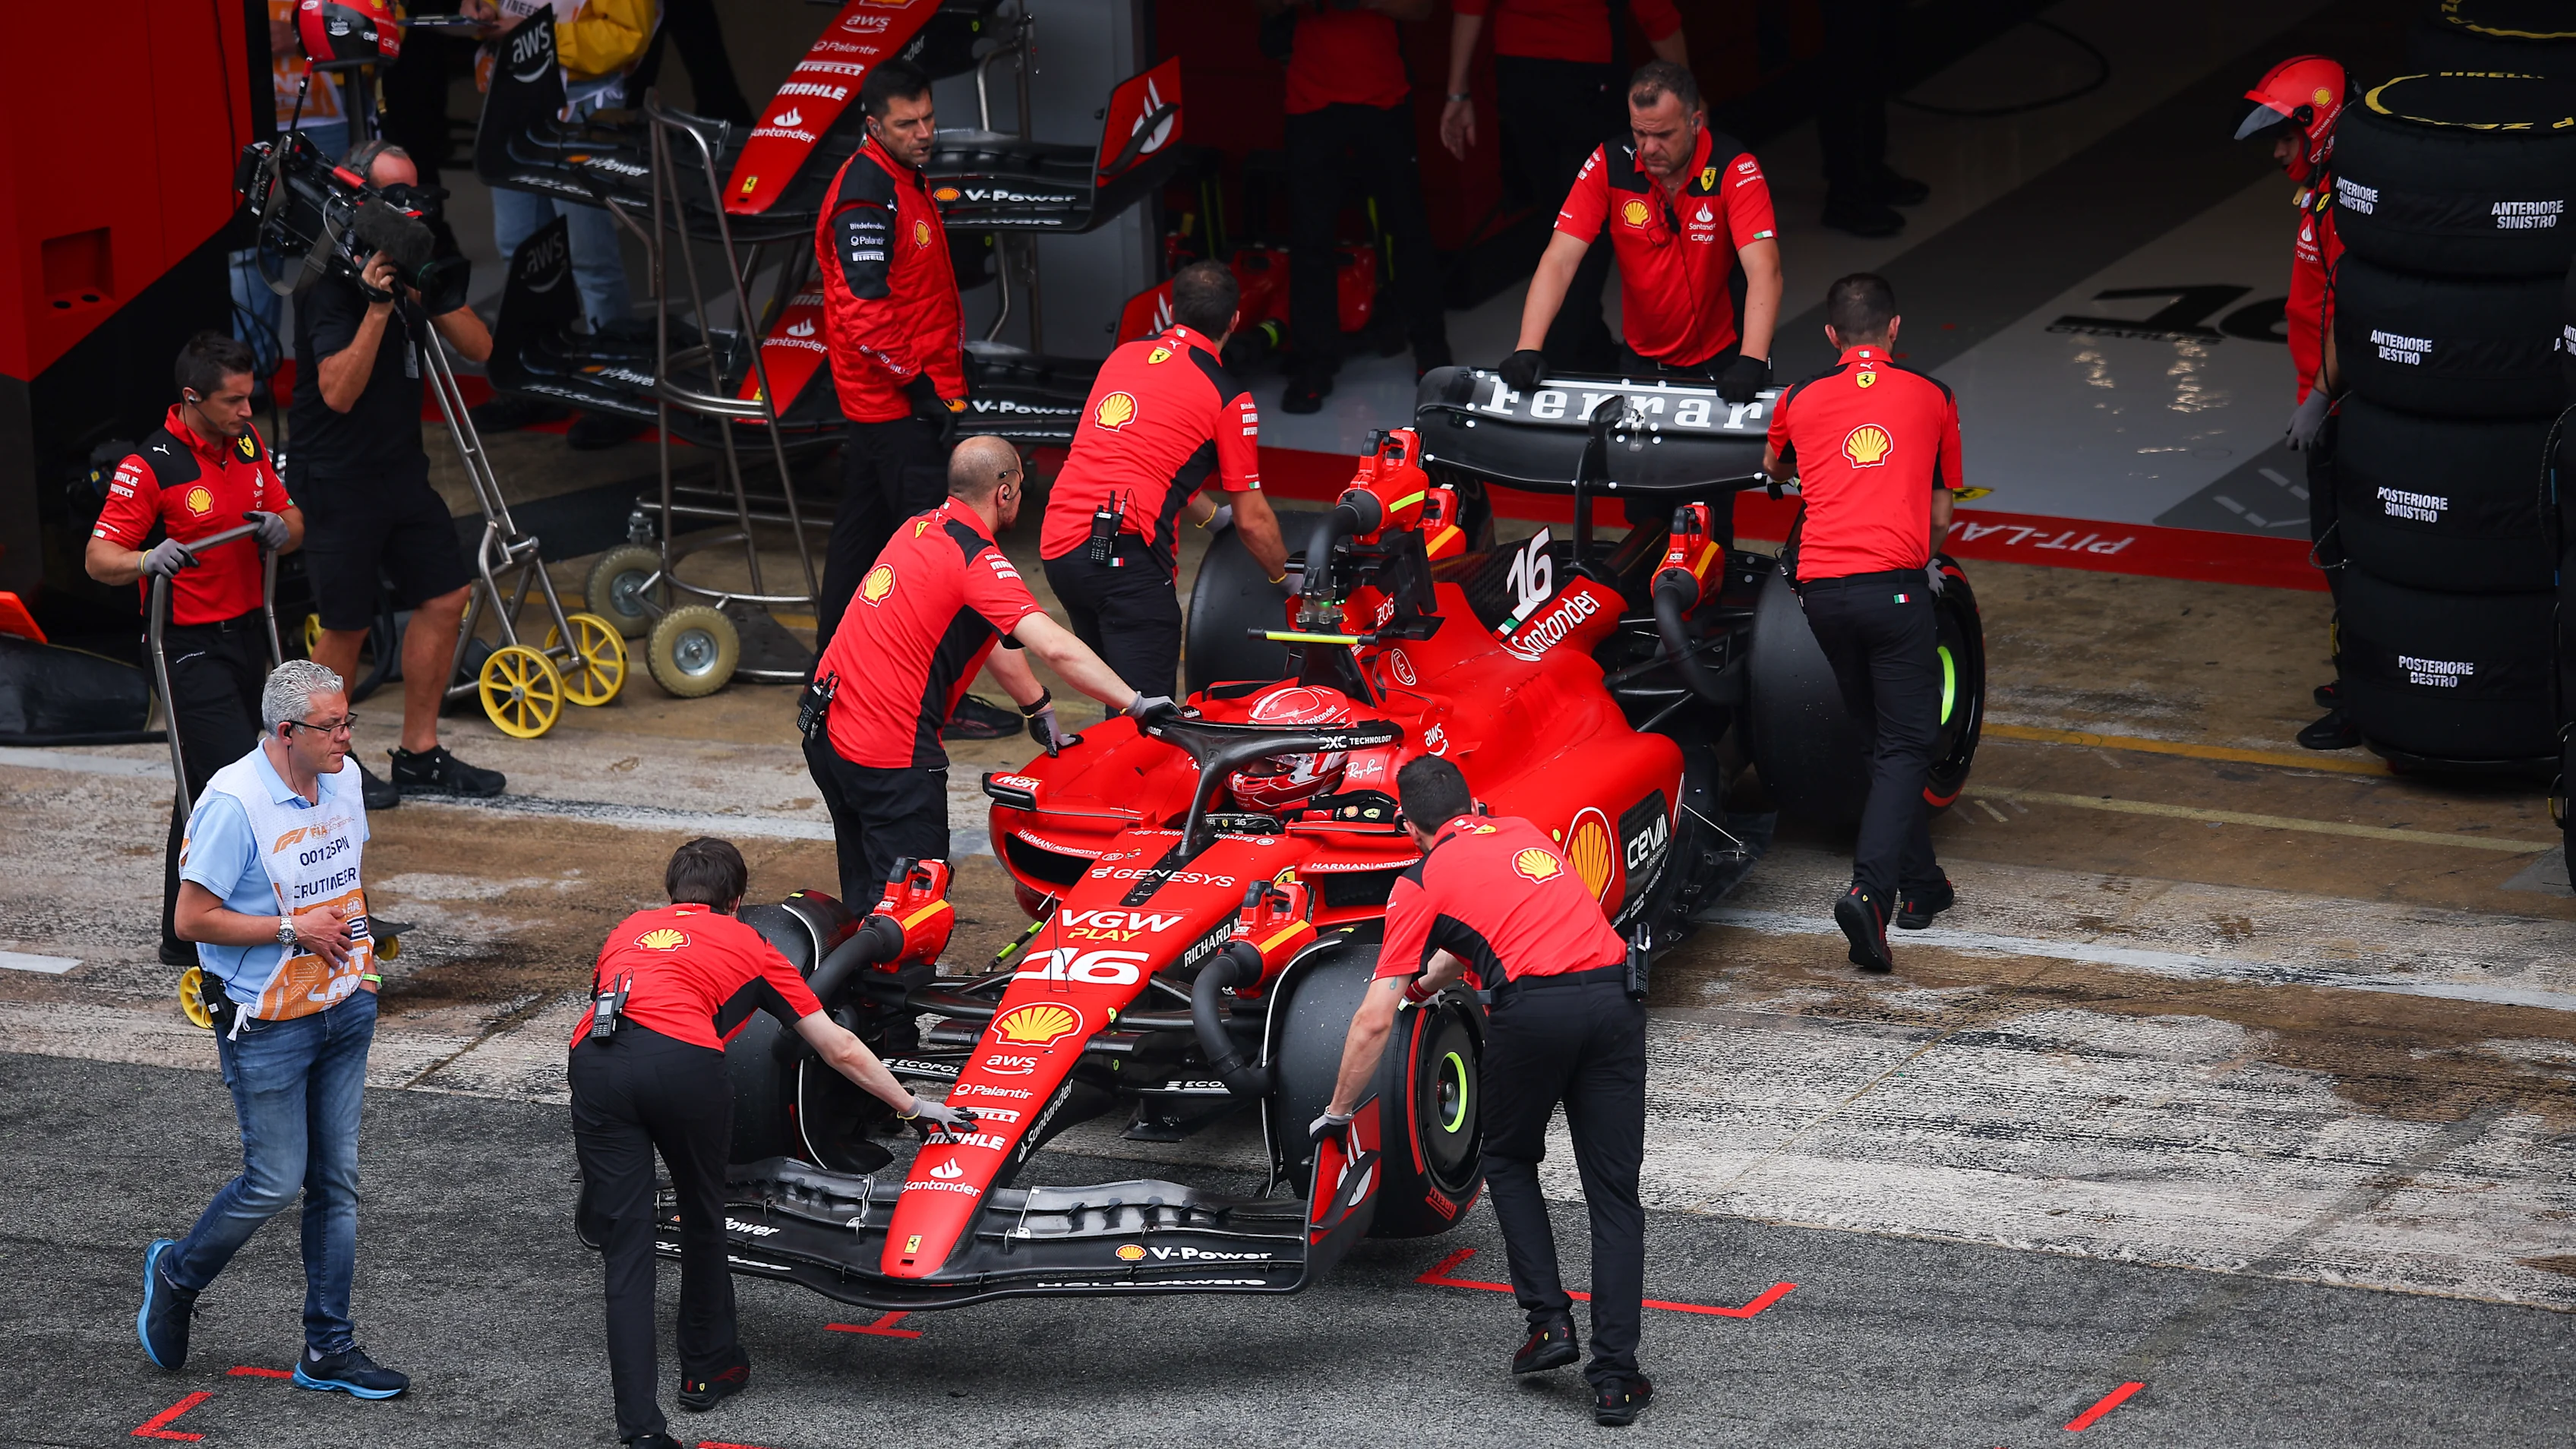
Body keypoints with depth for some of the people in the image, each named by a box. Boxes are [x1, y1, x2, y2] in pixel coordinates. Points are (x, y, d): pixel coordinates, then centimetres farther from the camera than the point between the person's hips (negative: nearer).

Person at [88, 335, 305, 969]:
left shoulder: (248, 443, 7)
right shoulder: (151, 465, -16)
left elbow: (293, 523, 14)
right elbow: (98, 558, -16)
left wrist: (280, 529, -10)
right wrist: (147, 560, -37)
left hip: (247, 632, 8)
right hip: (191, 647, -8)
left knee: (208, 788, 13)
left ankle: (184, 934, 20)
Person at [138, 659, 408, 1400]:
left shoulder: (344, 781, 3)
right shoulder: (234, 803, -21)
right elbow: (193, 920, -19)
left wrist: (360, 960, 11)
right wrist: (293, 931, -20)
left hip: (343, 1010, 7)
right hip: (266, 1025, -7)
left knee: (336, 1180, 8)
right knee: (275, 1182, -2)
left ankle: (329, 1348, 15)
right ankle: (177, 1273, 26)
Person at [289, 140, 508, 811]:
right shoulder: (332, 283, -17)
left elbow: (477, 347, 2)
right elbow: (339, 390, -26)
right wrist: (378, 305, -31)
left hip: (401, 470, 8)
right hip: (338, 478, -8)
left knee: (444, 599, 5)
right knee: (347, 627, 0)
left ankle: (419, 755, 15)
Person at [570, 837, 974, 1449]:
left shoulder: (630, 929, 34)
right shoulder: (747, 944, 26)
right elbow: (840, 1049, 27)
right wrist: (914, 1107, 37)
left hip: (593, 1058, 2)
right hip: (683, 1060, -2)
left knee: (625, 1244, 2)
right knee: (702, 1218, 23)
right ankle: (707, 1369, 40)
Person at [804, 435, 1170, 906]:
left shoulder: (920, 528, 12)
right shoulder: (977, 560, -16)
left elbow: (991, 635, 19)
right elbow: (1055, 648, -27)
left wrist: (1040, 709, 22)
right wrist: (1136, 705, -23)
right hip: (890, 752, -9)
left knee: (866, 894, 19)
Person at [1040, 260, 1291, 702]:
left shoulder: (1124, 356, 20)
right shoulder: (1229, 399, 2)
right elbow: (1252, 520, 8)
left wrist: (1212, 515, 48)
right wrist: (1285, 578, 27)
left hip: (1056, 546, 7)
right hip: (1126, 553, -7)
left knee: (1120, 699, 21)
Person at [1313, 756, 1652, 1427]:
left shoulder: (1422, 881, 13)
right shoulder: (1526, 834, 28)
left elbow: (1376, 1022, 12)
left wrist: (1337, 1112, 25)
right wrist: (1425, 985, 65)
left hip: (1532, 1007, -3)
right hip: (1613, 991, 4)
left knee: (1509, 1162, 24)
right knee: (1613, 1192, 7)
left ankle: (1549, 1320, 13)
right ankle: (1615, 1376, 2)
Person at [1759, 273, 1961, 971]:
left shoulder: (1800, 400, 15)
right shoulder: (1932, 398, 12)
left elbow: (1772, 469, 38)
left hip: (1820, 590, 3)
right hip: (1895, 585, -3)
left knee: (1884, 736, 18)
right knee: (1905, 745, -3)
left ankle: (1920, 885, 23)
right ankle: (1870, 890, -23)